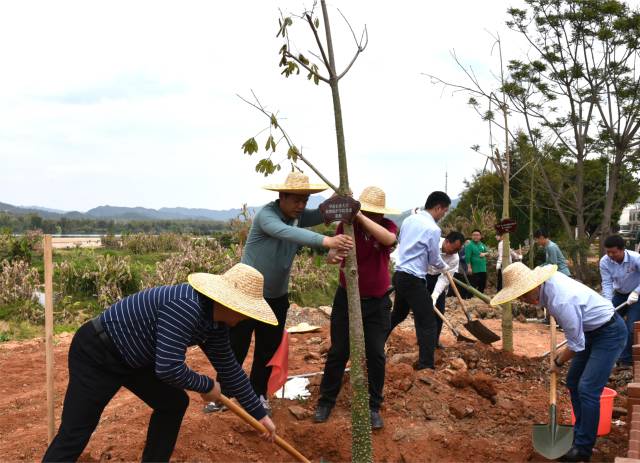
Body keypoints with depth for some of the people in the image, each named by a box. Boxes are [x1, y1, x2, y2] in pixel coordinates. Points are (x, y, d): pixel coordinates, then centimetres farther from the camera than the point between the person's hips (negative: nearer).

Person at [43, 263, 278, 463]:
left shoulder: (216, 322, -2)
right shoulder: (186, 307, -33)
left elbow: (229, 367, 10)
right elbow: (169, 368, -35)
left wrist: (259, 413, 16)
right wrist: (207, 386, -17)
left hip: (132, 356, 10)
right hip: (96, 355, -9)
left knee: (173, 403, 10)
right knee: (75, 434, -7)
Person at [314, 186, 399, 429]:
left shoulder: (388, 227, -11)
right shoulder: (347, 225, -9)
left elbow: (389, 239, -35)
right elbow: (331, 252, -17)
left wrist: (360, 216, -44)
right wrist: (333, 256, -42)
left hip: (377, 302, 0)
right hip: (347, 298, 0)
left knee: (376, 355, 2)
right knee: (338, 352, 5)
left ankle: (374, 406, 18)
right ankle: (326, 400, 22)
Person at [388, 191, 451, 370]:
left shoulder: (409, 220, 8)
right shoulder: (433, 229, -14)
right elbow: (435, 259, -5)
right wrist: (444, 268, 16)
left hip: (399, 274, 9)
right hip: (414, 280, -9)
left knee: (397, 314, 25)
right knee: (427, 323, -3)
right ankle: (426, 365, -4)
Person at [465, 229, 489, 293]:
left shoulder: (482, 245, 12)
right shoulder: (469, 245, -11)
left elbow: (487, 252, 19)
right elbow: (467, 257, -17)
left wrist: (484, 253, -5)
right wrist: (469, 268, -23)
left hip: (483, 269, 7)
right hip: (474, 270, -7)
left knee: (482, 285, 14)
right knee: (473, 285, -8)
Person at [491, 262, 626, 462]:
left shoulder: (562, 301, -36)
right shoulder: (548, 281, -11)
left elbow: (576, 345, -24)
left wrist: (558, 362, -7)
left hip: (610, 333, -10)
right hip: (592, 331, 10)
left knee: (587, 389, -13)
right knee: (573, 382, 12)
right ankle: (580, 433, 25)